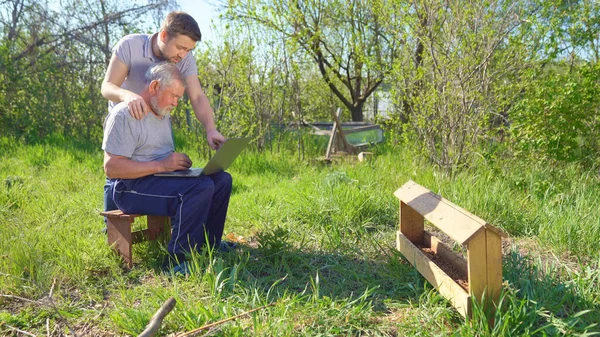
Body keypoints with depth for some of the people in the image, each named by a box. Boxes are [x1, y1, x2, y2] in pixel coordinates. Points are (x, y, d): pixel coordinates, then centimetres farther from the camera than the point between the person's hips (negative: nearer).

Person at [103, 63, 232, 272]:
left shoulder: (164, 115, 18)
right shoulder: (125, 115, -13)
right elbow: (111, 167, -21)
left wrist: (179, 162, 0)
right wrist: (161, 165, -26)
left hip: (161, 178, 9)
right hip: (133, 187, -9)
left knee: (222, 179, -2)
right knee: (201, 187, -29)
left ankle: (209, 245, 4)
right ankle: (175, 260, -23)